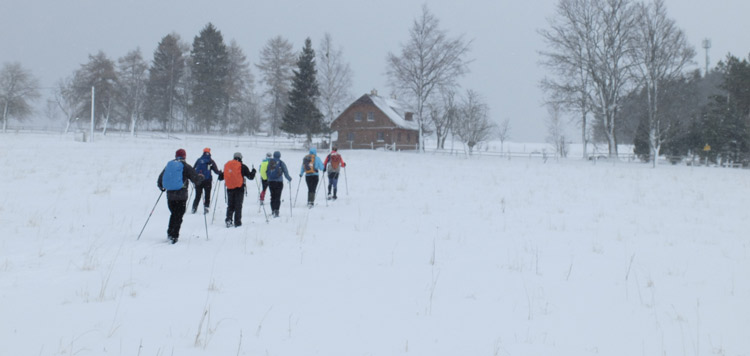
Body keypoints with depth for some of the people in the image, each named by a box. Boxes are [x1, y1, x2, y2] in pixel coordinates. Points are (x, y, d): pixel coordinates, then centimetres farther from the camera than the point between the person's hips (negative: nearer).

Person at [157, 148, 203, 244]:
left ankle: (170, 233, 20)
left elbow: (160, 180, 14)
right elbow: (196, 179, -4)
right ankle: (174, 236, -7)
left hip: (170, 195, 4)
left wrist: (162, 188, 35)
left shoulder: (169, 165, 9)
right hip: (181, 195, -4)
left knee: (173, 214, 20)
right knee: (178, 216, 0)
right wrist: (201, 177, 19)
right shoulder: (185, 166, -3)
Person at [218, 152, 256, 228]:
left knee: (230, 206, 13)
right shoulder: (242, 166, -4)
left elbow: (221, 177, 14)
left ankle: (228, 220, -2)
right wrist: (253, 171, 19)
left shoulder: (227, 165, 7)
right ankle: (237, 222, -1)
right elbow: (250, 177, -1)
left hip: (230, 189, 3)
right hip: (239, 189, -3)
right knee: (238, 206, 2)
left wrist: (220, 175, 38)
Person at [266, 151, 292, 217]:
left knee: (273, 196, 15)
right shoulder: (281, 163, -4)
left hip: (271, 182, 3)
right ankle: (276, 211, -16)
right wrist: (289, 179, 13)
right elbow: (285, 172, -2)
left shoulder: (270, 162, 5)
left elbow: (267, 172, 9)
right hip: (279, 182, -3)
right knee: (277, 197, -4)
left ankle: (273, 210, 21)